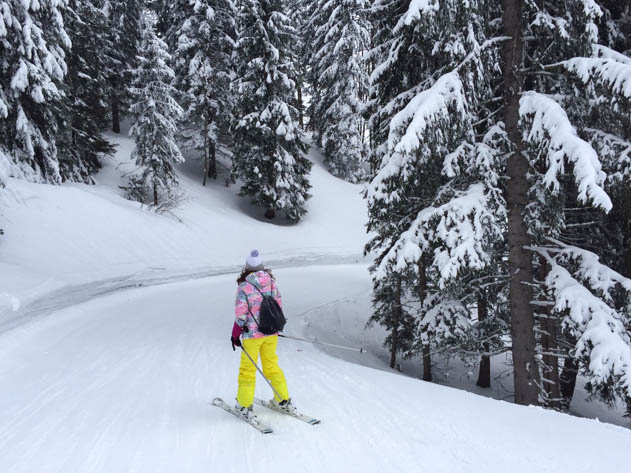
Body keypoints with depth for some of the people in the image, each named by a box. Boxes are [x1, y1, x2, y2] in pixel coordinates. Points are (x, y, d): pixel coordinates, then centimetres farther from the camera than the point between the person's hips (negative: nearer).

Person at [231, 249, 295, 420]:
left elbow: (241, 314, -15)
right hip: (271, 332, 5)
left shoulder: (244, 287, -15)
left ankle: (244, 406, 12)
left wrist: (235, 335, -4)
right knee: (272, 365, 19)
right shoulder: (271, 282, -1)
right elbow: (278, 304, 7)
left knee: (248, 368, 8)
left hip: (252, 333, -5)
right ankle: (284, 400, 22)